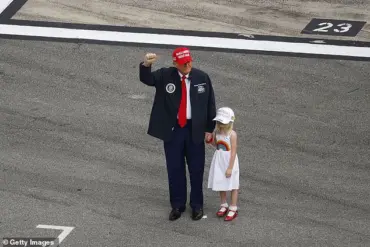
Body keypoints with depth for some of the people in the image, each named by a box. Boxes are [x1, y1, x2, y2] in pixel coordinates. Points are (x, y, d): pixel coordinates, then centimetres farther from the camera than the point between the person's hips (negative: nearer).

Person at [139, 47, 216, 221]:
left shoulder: (202, 78, -4)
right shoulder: (165, 76, -6)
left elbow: (210, 104, 2)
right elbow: (146, 79, -23)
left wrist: (209, 129, 1)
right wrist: (146, 65, -45)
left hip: (195, 130, 0)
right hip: (172, 129, 0)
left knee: (196, 169, 9)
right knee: (174, 169, 8)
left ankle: (197, 205, 23)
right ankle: (177, 205, 22)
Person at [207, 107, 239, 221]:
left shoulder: (232, 134, -19)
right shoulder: (217, 132, -1)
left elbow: (233, 152, -18)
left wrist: (230, 168, -19)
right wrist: (210, 140, -6)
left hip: (229, 161, -6)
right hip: (219, 161, 6)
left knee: (232, 185, 5)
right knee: (221, 184, 16)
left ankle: (233, 208, 15)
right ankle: (224, 205, 32)